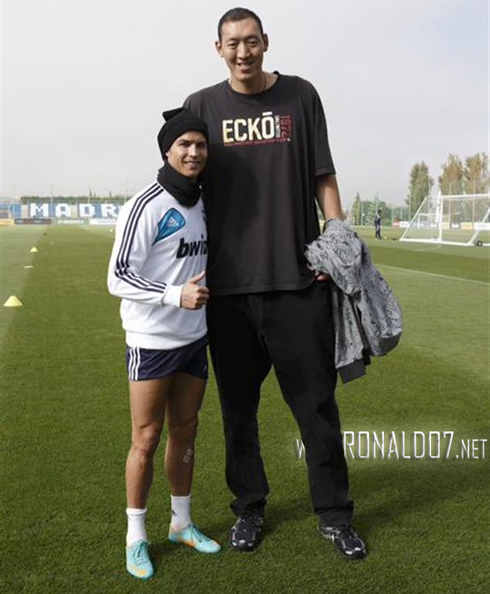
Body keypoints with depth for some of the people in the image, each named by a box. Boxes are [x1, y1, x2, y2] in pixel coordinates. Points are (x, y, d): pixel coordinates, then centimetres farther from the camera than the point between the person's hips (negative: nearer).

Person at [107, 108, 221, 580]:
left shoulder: (201, 204, 8)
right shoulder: (145, 207, -15)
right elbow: (118, 279, -17)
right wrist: (175, 295, -27)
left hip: (194, 339, 7)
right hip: (151, 341, -6)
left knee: (184, 433, 14)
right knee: (146, 440, 1)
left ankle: (182, 524, 29)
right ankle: (136, 537, 16)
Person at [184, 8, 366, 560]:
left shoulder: (300, 95, 8)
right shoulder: (201, 106, 8)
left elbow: (323, 177, 9)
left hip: (298, 278, 0)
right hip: (227, 282, 1)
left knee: (316, 401, 3)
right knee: (237, 405, 9)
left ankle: (334, 514, 18)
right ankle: (248, 507, 26)